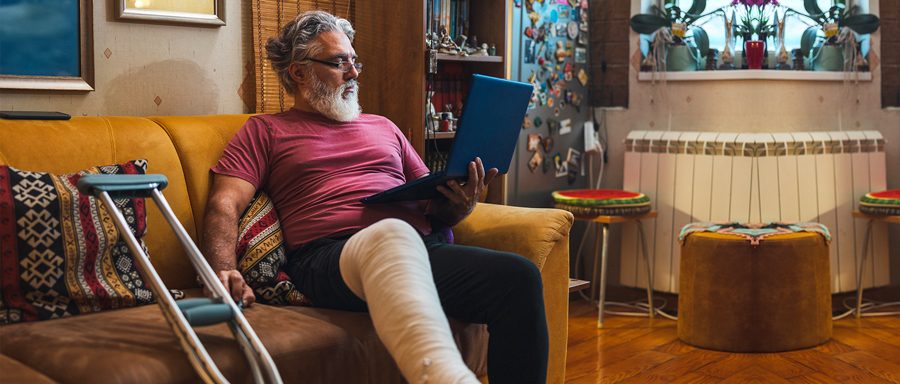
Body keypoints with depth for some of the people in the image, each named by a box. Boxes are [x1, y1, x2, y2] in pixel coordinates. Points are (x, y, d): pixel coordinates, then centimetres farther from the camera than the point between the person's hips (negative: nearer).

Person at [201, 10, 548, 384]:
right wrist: (223, 270, -15)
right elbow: (224, 204, 7)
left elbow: (433, 202, 30)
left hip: (423, 243, 5)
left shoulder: (383, 127, 34)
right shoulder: (265, 131, 21)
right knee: (391, 234, -43)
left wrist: (460, 205, 4)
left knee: (519, 275, -27)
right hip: (330, 254, -4)